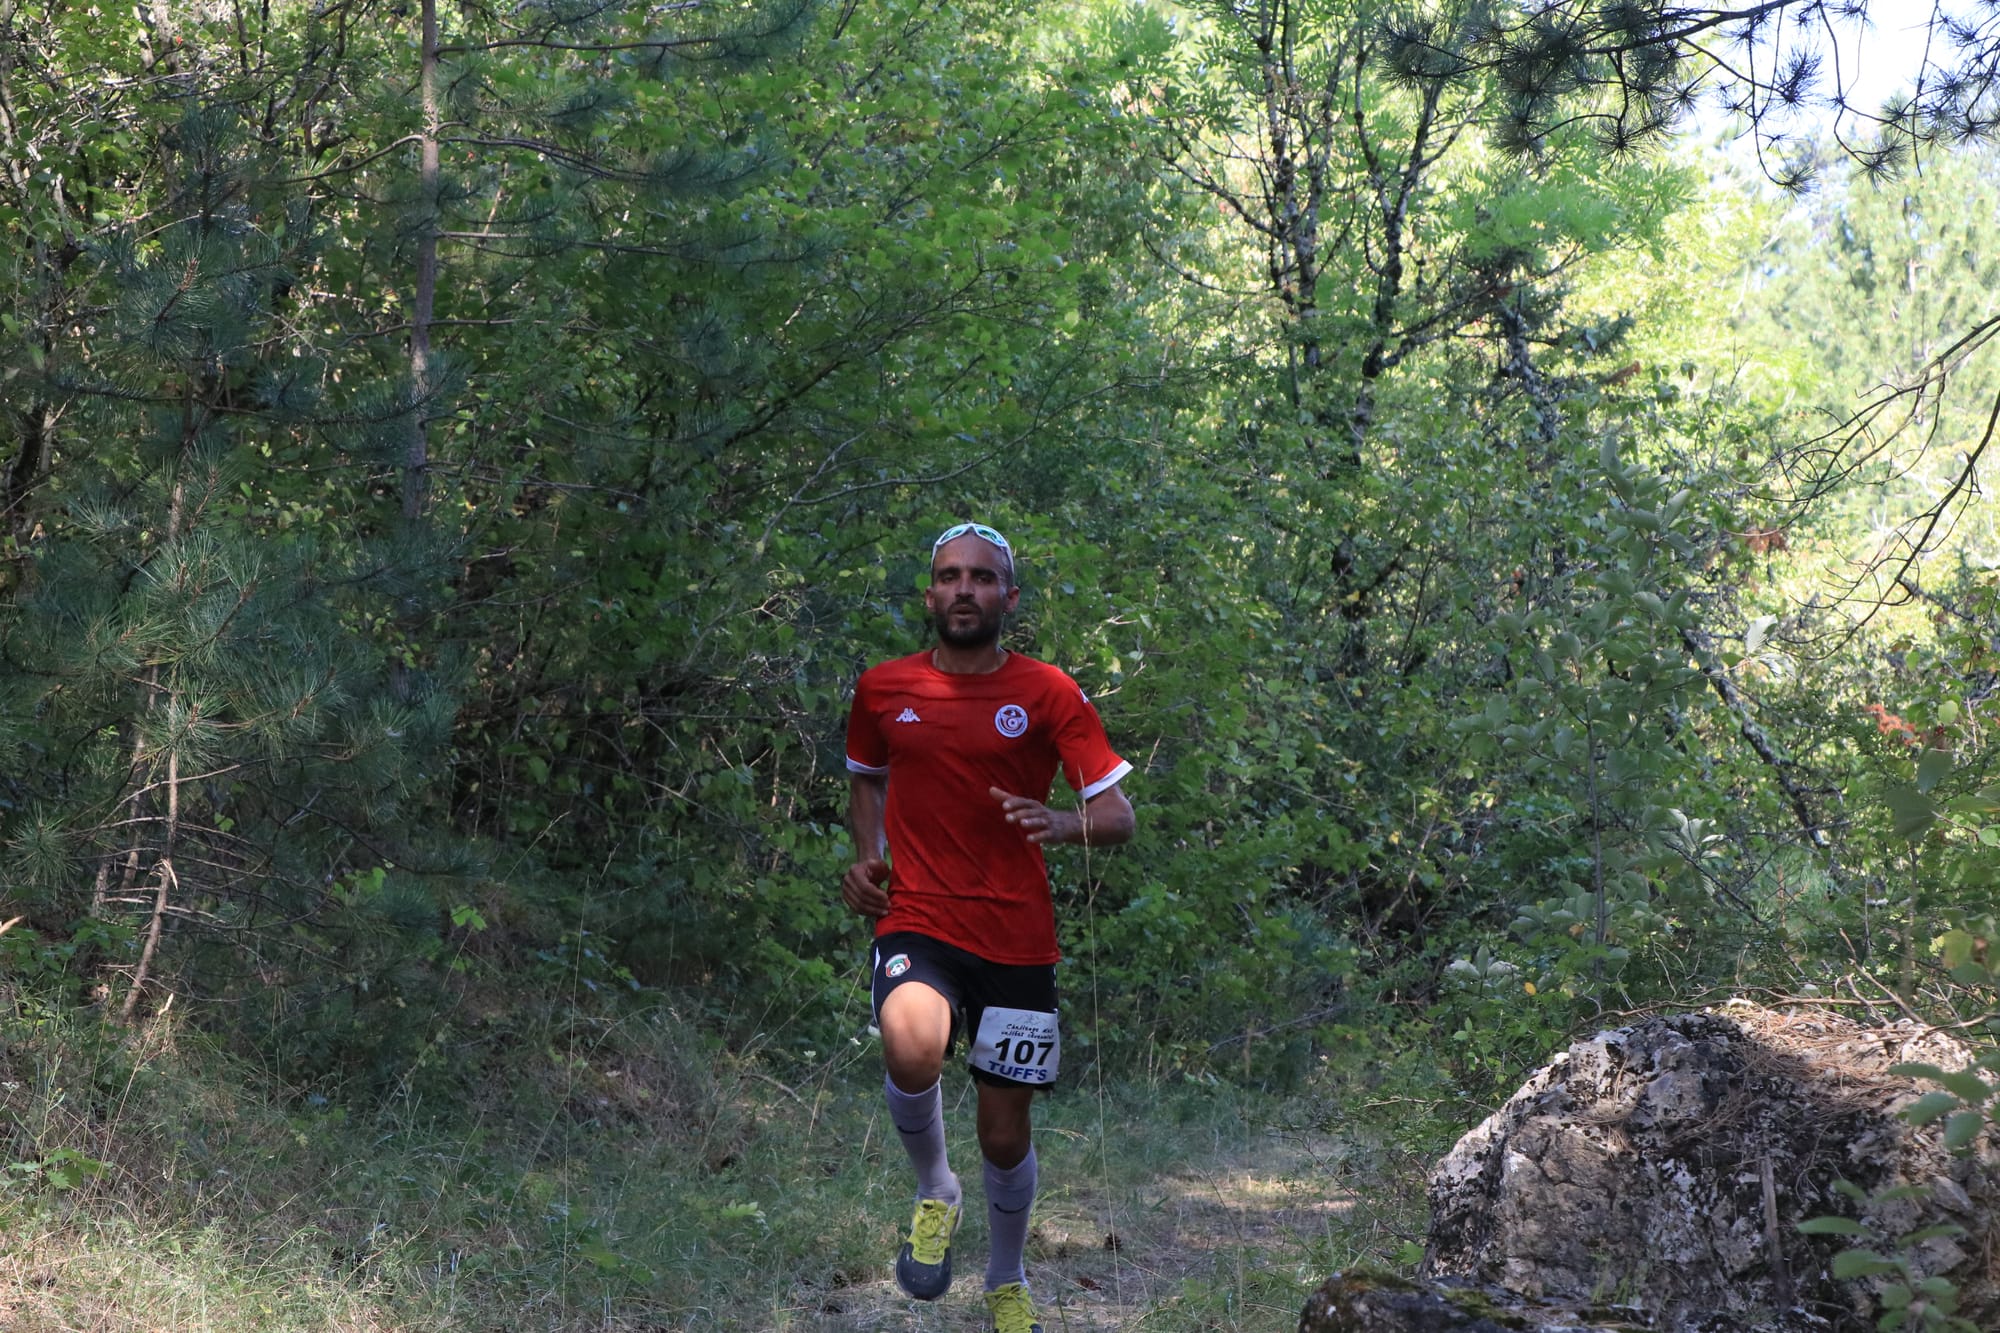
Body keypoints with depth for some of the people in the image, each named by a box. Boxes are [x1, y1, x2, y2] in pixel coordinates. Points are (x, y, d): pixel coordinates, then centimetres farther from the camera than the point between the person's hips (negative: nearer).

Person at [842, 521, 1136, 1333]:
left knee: (1006, 1136, 7)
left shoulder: (1047, 695, -1)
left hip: (1017, 941, 0)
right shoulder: (882, 689, 5)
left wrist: (1061, 824, -25)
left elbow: (1119, 816, -3)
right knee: (911, 1052, -32)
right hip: (917, 925, 0)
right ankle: (934, 1191, -1)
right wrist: (866, 856, 6)